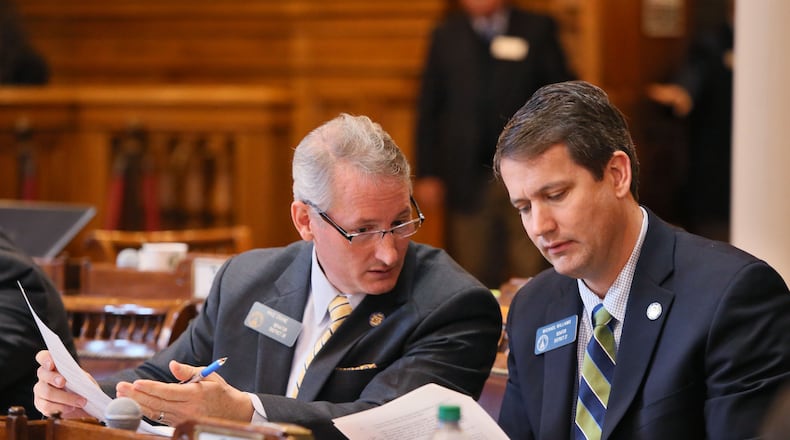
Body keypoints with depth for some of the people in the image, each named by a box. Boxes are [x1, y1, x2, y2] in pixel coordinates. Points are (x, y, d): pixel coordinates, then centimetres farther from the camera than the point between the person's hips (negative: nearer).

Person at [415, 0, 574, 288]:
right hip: (468, 181, 1)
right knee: (473, 280, 2)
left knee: (531, 274, -2)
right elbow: (428, 110, 9)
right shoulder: (445, 37, 9)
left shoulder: (538, 30, 6)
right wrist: (427, 174, 4)